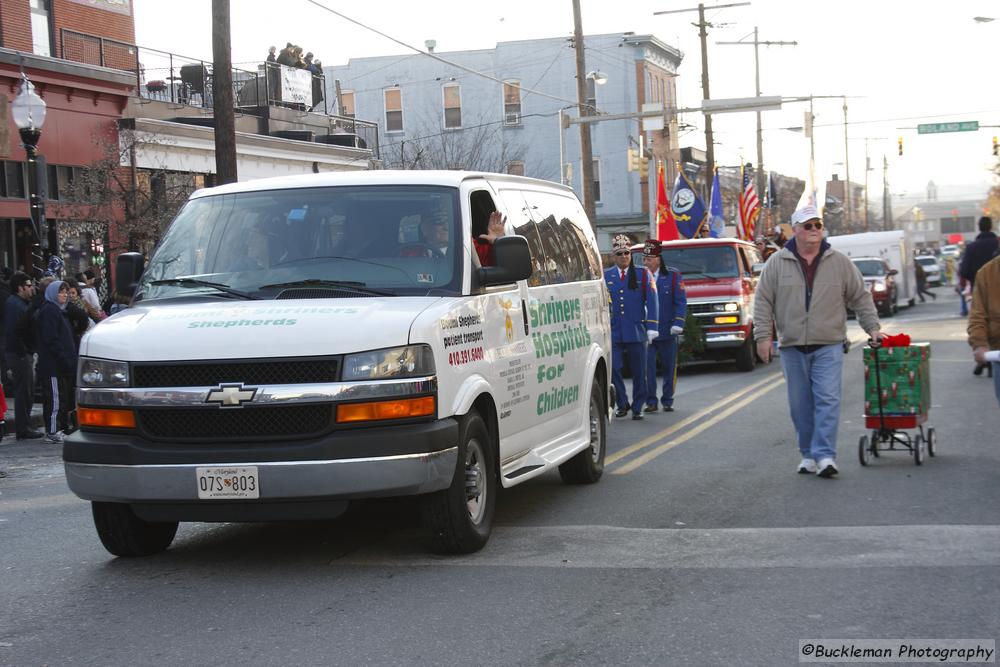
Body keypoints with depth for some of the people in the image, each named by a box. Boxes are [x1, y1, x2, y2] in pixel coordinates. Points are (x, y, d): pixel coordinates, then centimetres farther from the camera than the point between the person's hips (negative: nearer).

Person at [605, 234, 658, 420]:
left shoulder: (643, 274, 6)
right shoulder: (606, 276, 9)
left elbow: (652, 302, 2)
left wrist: (651, 327, -6)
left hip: (636, 332, -1)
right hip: (613, 333, 1)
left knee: (639, 373, 3)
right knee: (613, 369, -8)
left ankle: (637, 408, 15)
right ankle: (622, 404, 10)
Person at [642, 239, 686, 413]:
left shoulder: (673, 275, 2)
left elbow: (681, 301, 0)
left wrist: (678, 323, -9)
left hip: (667, 331, 0)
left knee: (669, 367, 6)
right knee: (647, 366, -6)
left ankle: (667, 401, 17)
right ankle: (651, 401, 1)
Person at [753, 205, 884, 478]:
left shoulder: (840, 263, 5)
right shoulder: (777, 263, 3)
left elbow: (861, 297, 11)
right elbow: (763, 302, 5)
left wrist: (872, 327, 6)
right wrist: (763, 336, -2)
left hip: (828, 345, -1)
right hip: (792, 347, 1)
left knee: (827, 399, -10)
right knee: (800, 405, 6)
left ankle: (825, 455, -12)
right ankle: (808, 455, 17)